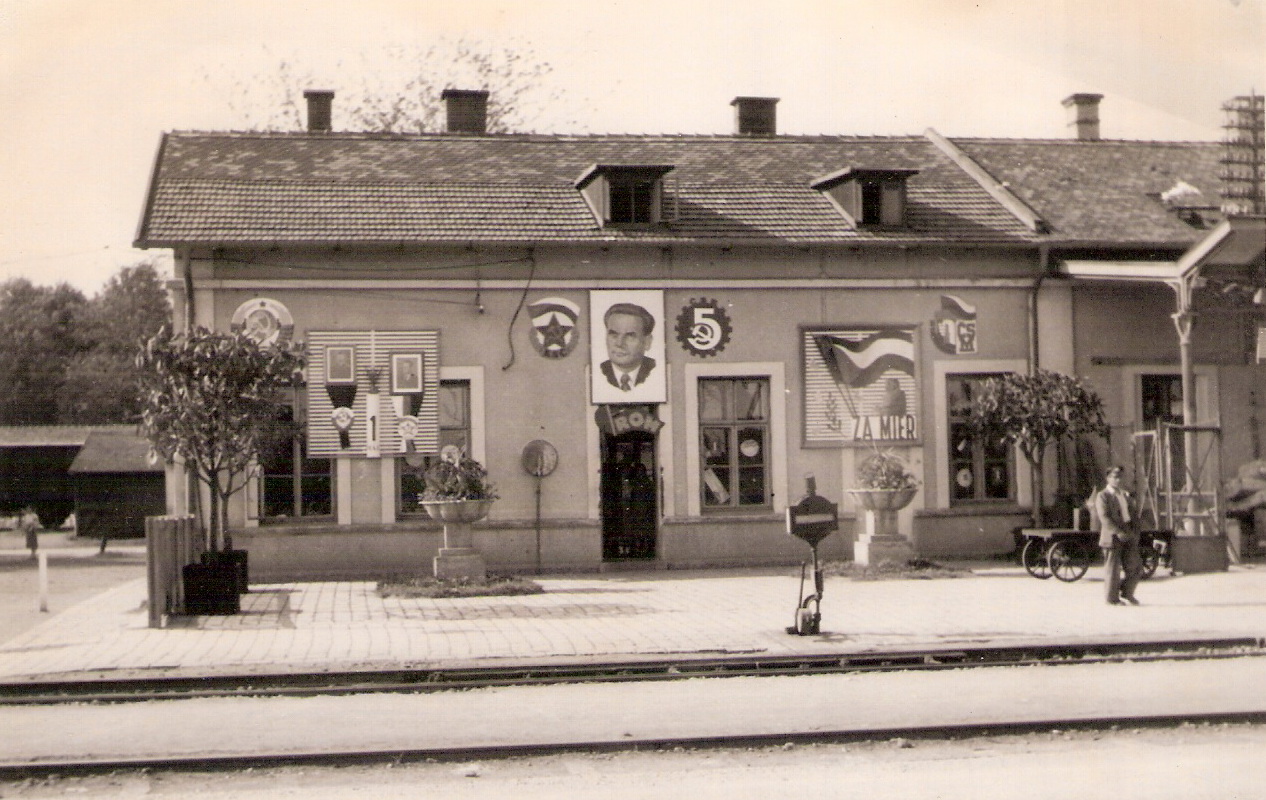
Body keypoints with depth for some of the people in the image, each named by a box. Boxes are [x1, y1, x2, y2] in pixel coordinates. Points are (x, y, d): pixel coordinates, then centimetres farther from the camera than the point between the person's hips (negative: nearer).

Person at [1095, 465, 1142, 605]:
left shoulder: (1125, 495, 19)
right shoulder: (1102, 496, -4)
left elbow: (1133, 514, 17)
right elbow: (1104, 518, -14)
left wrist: (1134, 531, 1)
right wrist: (1118, 533, -22)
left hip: (1128, 537, 6)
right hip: (1112, 538, -6)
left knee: (1135, 567, 4)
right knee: (1112, 569, -1)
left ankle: (1127, 592, 22)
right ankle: (1112, 598, 9)